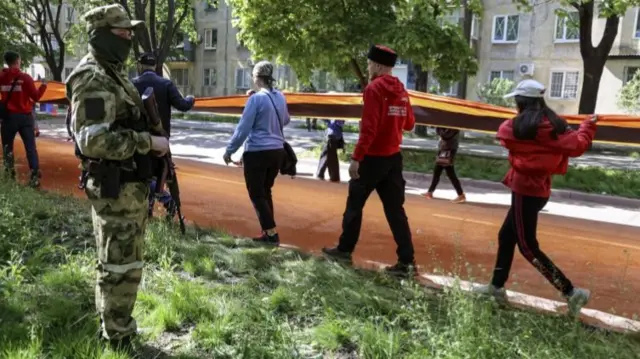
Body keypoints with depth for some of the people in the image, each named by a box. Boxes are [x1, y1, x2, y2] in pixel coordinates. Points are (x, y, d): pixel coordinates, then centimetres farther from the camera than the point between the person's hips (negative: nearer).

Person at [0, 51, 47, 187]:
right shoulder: (25, 77, -9)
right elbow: (36, 97, -7)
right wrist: (43, 85, 7)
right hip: (25, 116, -2)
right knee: (31, 147, -1)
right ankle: (34, 177, -8)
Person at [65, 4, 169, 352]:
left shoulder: (112, 74, 16)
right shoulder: (93, 79, -17)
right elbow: (94, 140, -27)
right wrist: (149, 142, -22)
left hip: (128, 186, 10)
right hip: (116, 189, -10)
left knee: (120, 262, 20)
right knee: (121, 267, 0)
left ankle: (113, 327, 35)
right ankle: (119, 342, 14)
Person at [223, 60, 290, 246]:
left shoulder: (256, 98, -12)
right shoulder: (280, 97, 8)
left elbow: (243, 128, -13)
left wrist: (229, 150, -5)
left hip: (257, 152, -7)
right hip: (277, 151, 7)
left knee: (256, 194, 3)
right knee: (265, 192, 17)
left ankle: (272, 234, 0)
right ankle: (268, 233, 18)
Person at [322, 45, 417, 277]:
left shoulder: (374, 88, -12)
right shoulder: (401, 90, 10)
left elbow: (368, 128, -20)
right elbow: (409, 124, 17)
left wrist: (356, 158, -19)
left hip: (373, 158, -7)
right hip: (393, 157, 7)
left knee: (354, 205, 9)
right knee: (395, 209, 7)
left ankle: (344, 250, 21)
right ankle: (406, 261, 5)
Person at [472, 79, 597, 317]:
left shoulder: (520, 126, -16)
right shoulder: (553, 124, 4)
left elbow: (503, 134, 1)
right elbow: (577, 145, -2)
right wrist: (588, 127, 14)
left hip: (525, 189, -9)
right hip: (539, 188, 9)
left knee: (527, 246, -2)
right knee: (506, 236, 17)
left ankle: (571, 292, -1)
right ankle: (497, 287, 26)